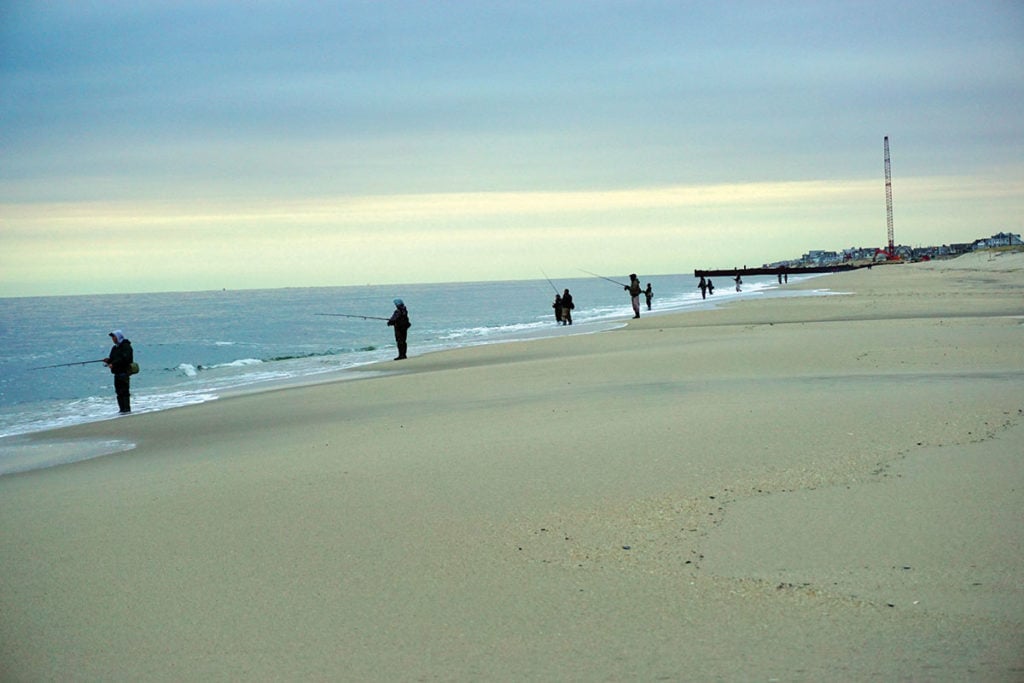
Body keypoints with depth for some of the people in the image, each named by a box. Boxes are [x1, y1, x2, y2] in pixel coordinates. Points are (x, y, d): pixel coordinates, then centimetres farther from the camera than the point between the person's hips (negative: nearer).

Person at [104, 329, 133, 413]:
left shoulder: (126, 346, -8)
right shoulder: (115, 348, 20)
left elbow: (124, 359, -20)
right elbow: (113, 359, 24)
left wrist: (113, 364, -23)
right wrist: (108, 361, 0)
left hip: (124, 372, -9)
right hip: (117, 372, 9)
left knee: (124, 391, -11)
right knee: (119, 392, 7)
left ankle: (127, 409, -12)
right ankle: (122, 409, 11)